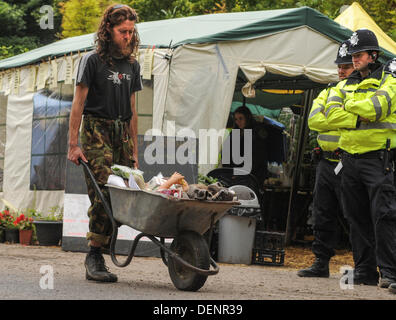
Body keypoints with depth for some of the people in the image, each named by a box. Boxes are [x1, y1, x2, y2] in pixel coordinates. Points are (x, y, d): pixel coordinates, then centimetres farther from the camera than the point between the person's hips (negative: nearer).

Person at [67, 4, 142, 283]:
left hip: (122, 133, 6)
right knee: (103, 194, -16)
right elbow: (78, 103, -3)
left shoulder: (132, 65, 17)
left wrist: (134, 152, 16)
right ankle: (95, 258, -13)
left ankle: (96, 258, 0)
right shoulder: (92, 60, 0)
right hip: (96, 131, -5)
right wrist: (74, 144, -10)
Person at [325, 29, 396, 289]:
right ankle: (365, 271, 15)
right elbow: (332, 114, -1)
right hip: (350, 158, 6)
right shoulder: (345, 86, 17)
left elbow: (374, 107, -17)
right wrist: (362, 119, -12)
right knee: (358, 217, 8)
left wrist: (349, 104, -1)